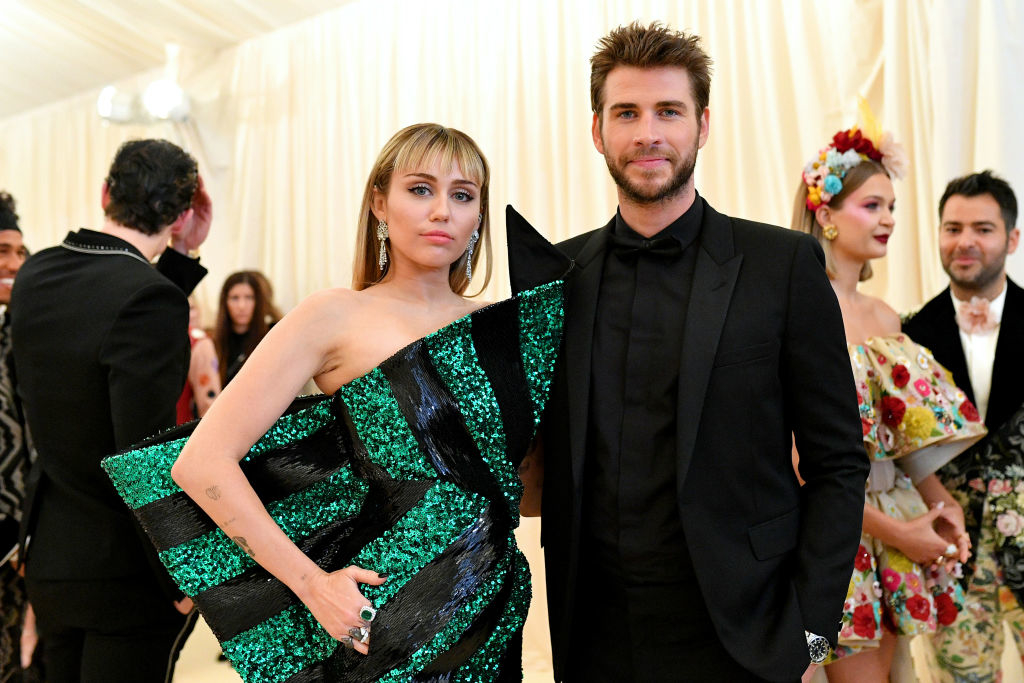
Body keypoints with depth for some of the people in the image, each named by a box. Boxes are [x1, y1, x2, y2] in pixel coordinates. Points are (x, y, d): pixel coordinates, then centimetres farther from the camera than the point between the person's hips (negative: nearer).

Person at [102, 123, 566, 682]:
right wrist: (310, 582, -14)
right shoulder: (337, 317, -8)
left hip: (494, 619, 5)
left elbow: (531, 485, 12)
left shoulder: (501, 326, 5)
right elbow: (201, 463, -13)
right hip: (379, 616, -4)